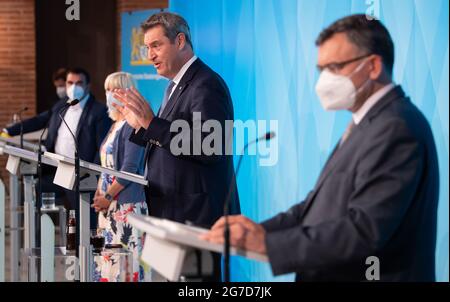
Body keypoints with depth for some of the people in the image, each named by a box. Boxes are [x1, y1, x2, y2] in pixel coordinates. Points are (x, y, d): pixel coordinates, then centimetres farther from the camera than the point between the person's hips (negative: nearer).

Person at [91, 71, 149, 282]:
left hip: (127, 204, -9)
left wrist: (108, 197, -15)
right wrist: (98, 195, 9)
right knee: (105, 257, 6)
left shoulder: (131, 125, -9)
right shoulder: (115, 126, 18)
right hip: (109, 205, 9)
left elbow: (129, 169, -16)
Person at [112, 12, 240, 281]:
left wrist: (152, 123, -25)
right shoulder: (177, 85, 17)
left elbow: (209, 149, -24)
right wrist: (140, 125, 6)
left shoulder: (206, 85, -14)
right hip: (174, 211, 10)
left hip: (197, 215, -10)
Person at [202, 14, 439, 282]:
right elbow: (325, 203, 14)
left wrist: (266, 242, -22)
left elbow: (364, 231, -25)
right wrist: (258, 230, 0)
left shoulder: (396, 128, -19)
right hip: (342, 274, 9)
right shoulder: (373, 122, 14)